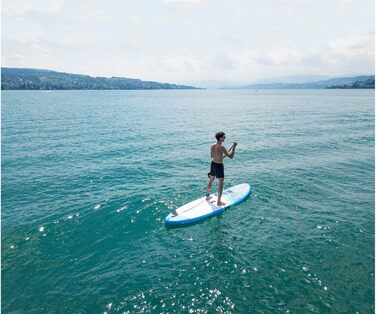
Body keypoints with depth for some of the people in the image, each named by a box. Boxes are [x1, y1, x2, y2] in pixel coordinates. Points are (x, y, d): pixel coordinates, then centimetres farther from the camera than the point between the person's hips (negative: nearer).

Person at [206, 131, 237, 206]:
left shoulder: (212, 146, 0)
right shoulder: (221, 147, -23)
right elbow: (231, 156, -21)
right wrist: (234, 147, -14)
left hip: (213, 164, 8)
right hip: (219, 166, -8)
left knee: (211, 180, 24)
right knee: (220, 184, 4)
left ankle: (207, 196, 40)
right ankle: (219, 201, 10)